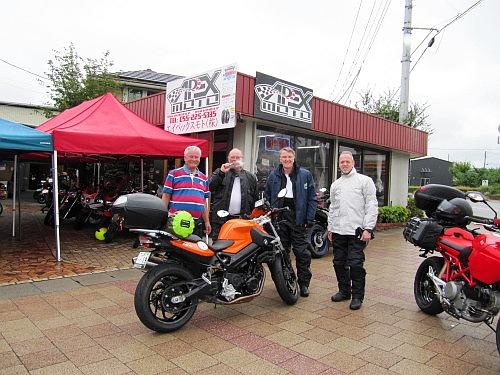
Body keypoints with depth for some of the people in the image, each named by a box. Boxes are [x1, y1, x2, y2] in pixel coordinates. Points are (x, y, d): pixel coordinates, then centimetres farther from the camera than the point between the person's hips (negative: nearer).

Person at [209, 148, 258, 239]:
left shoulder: (251, 177, 16)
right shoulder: (219, 173, 14)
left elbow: (255, 199, 16)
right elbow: (210, 187, -3)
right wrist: (221, 172, -11)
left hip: (242, 220, 1)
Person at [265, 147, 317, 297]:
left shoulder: (305, 175, 4)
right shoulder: (273, 176, 10)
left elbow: (312, 198, 2)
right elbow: (267, 197, 14)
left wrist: (310, 219, -5)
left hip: (297, 218, -2)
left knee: (302, 252, -1)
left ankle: (304, 283, 12)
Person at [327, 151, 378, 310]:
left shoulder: (364, 180, 0)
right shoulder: (335, 185, 18)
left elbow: (372, 206, -6)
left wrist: (368, 229, -13)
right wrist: (330, 228, 16)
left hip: (356, 231, -6)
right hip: (338, 231, 6)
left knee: (355, 264, -6)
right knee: (339, 263, 11)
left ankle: (357, 296, 8)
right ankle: (344, 291, 27)